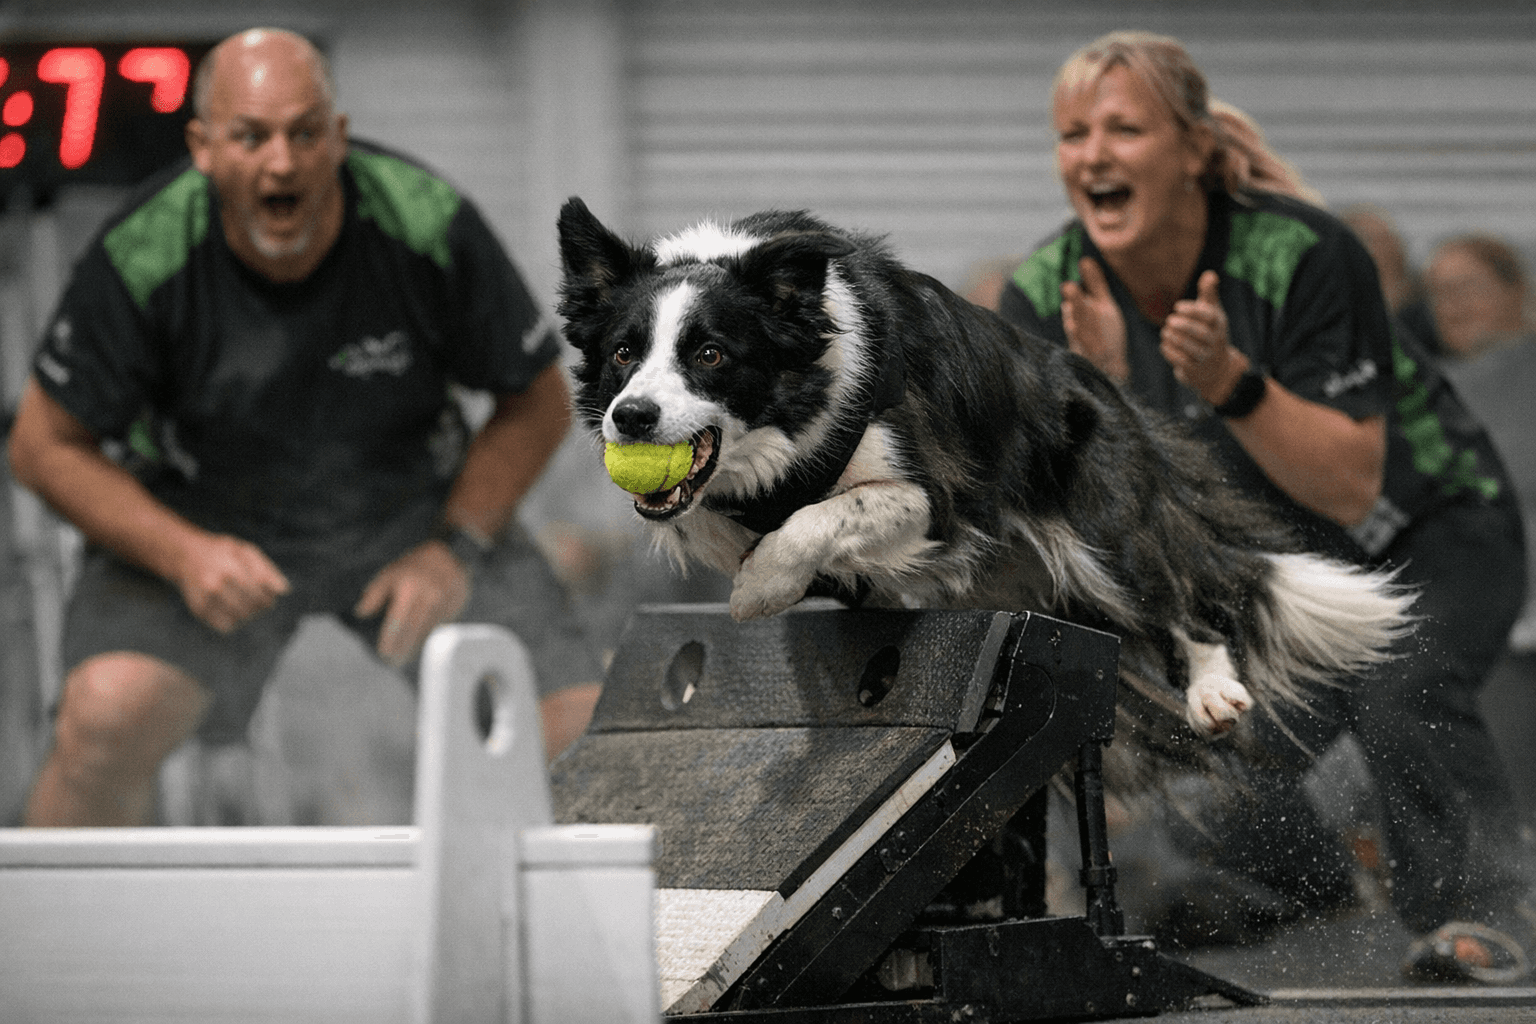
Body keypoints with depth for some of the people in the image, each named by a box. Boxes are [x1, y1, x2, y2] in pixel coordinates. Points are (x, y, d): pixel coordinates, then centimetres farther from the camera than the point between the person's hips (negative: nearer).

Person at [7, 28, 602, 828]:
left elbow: (538, 401, -4)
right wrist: (182, 555, -23)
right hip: (203, 517, -1)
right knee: (110, 710, -30)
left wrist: (455, 549, -15)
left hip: (408, 506, 2)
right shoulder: (142, 258, -22)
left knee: (578, 728, -15)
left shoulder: (429, 228, -19)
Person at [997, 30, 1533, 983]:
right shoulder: (1047, 298, -15)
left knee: (1398, 690, -34)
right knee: (1199, 796, -12)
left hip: (1429, 537, -4)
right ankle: (1308, 888, 22)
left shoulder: (1303, 256, -27)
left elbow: (1350, 486, -28)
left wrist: (1230, 382, -41)